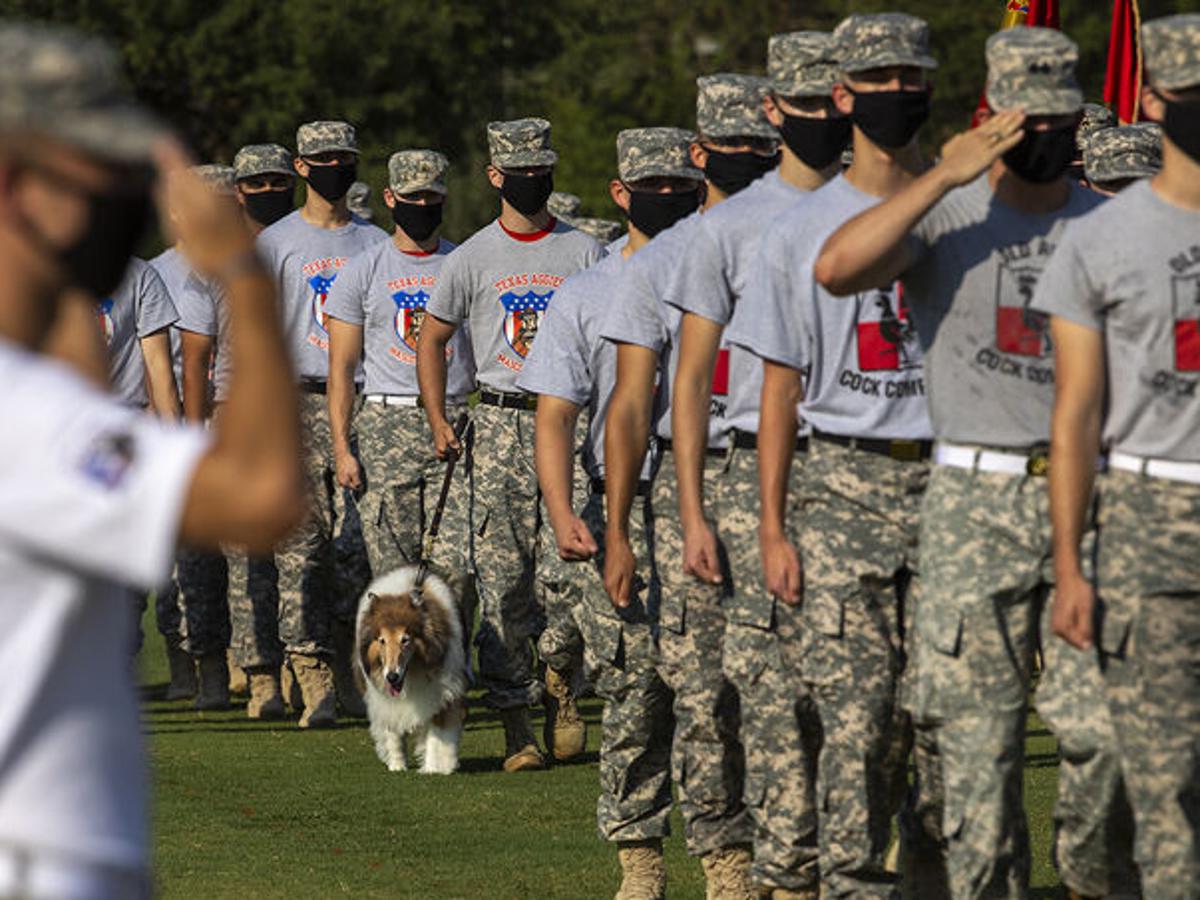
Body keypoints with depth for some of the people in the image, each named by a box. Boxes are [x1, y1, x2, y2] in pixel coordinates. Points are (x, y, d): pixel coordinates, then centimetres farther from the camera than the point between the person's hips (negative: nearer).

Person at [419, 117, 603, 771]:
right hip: (502, 422, 0)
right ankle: (515, 721, -2)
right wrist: (438, 422, 3)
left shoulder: (583, 253, 8)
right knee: (502, 572, -4)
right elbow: (432, 339, 12)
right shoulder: (472, 257, 6)